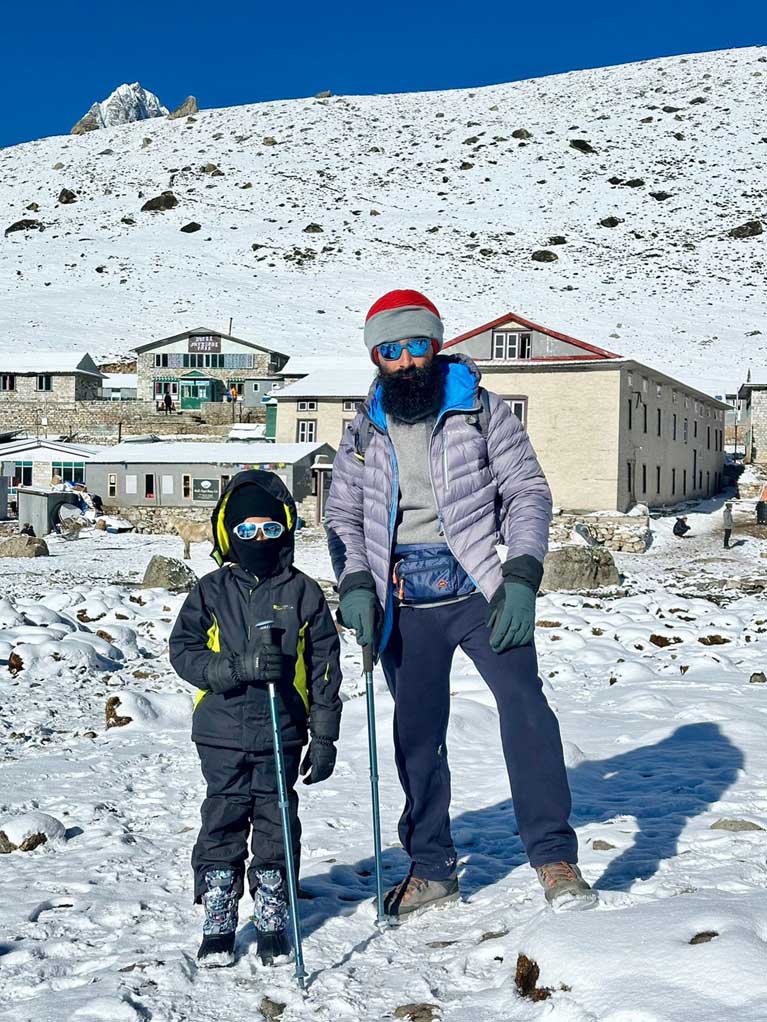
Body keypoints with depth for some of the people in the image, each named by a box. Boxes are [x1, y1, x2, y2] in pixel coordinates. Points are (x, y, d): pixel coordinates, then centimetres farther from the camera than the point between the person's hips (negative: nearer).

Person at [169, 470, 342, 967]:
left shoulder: (303, 592, 0)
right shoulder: (211, 592, 1)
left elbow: (325, 667, 2)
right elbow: (183, 651, -4)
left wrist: (324, 738, 0)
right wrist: (237, 668, -21)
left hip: (282, 735, 0)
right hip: (223, 735, 0)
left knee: (276, 827, 7)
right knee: (223, 824, 7)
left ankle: (273, 924, 21)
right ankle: (218, 926, 19)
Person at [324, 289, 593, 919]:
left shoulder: (481, 409, 1)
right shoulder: (364, 432, 9)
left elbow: (528, 492, -1)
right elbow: (343, 517, 15)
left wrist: (521, 582, -13)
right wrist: (355, 587, -3)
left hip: (480, 594, -3)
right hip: (405, 611, 3)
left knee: (525, 706, -19)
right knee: (417, 737, 8)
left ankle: (555, 858, -11)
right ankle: (431, 868, 22)